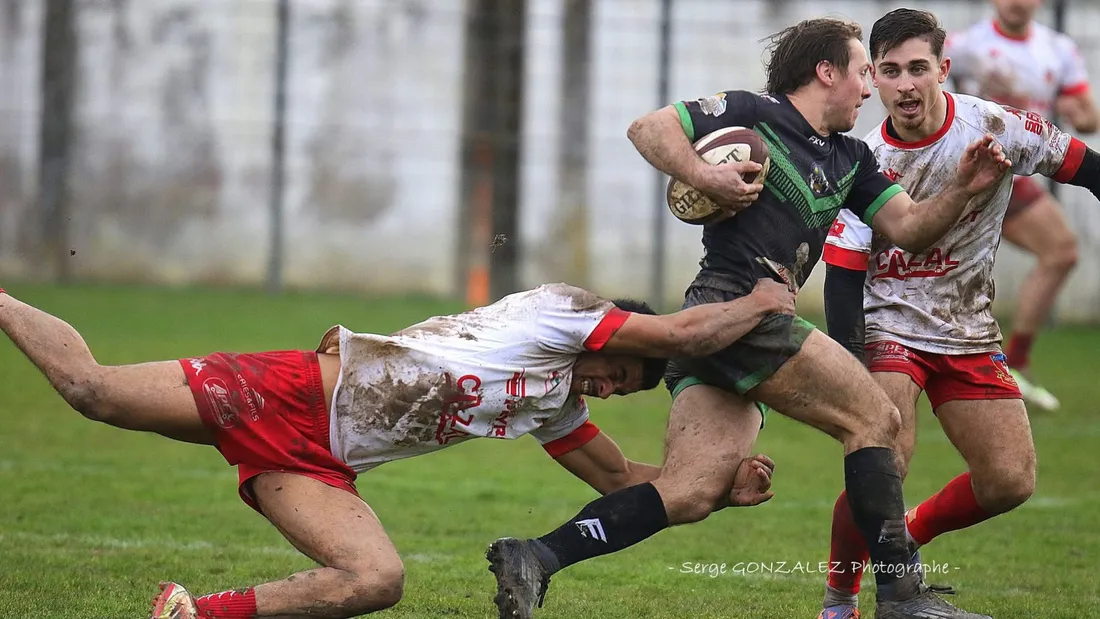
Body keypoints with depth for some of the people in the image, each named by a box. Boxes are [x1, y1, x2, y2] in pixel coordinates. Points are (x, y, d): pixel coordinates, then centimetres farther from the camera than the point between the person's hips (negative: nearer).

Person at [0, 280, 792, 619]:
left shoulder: (557, 407, 17)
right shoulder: (558, 311, -8)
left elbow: (620, 476, 29)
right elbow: (679, 334, -15)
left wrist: (722, 485, 19)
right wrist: (758, 303, 1)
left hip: (315, 462, 7)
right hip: (295, 392, -7)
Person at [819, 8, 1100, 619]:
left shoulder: (997, 127, -12)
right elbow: (842, 277, -11)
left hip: (969, 334, 3)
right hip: (886, 328, -3)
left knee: (1010, 482, -5)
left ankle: (909, 535, 24)